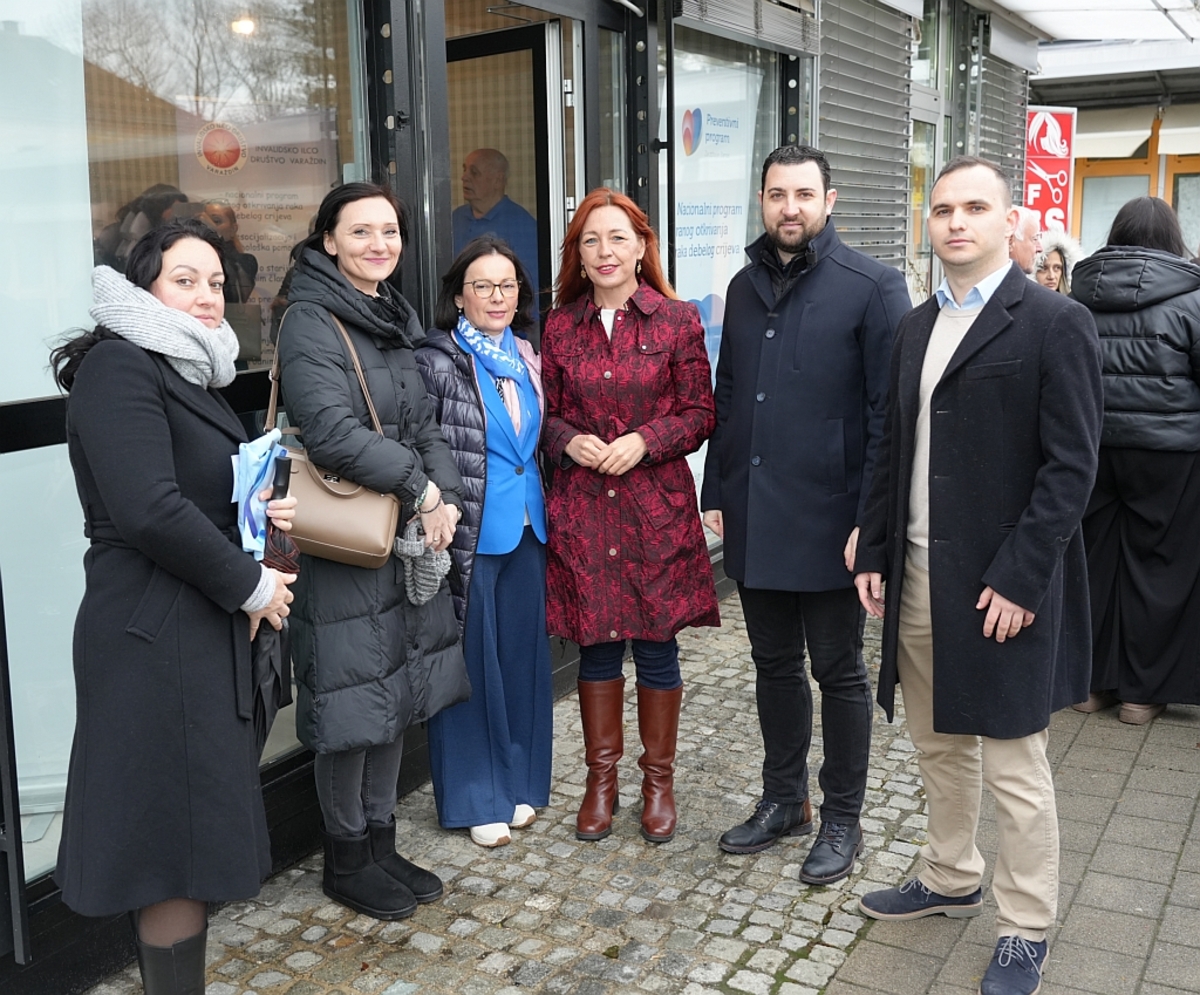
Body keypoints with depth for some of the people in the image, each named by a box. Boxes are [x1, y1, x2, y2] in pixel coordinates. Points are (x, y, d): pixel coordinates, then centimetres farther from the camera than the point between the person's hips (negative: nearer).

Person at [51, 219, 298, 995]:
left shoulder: (193, 373, 15)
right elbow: (149, 509, -23)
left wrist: (258, 511, 3)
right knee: (174, 836, 0)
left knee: (191, 832, 16)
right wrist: (251, 584, -14)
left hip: (204, 626, 9)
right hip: (156, 634, -9)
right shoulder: (120, 366, -13)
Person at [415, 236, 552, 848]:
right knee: (473, 660, 3)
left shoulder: (527, 361, 10)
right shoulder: (436, 363, -10)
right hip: (469, 537, -6)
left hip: (526, 531, 6)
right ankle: (474, 797, 18)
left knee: (522, 654, 13)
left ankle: (519, 782, 29)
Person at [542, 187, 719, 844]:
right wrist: (570, 440, -8)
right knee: (595, 644, 9)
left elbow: (699, 413, 1)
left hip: (656, 504, -2)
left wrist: (645, 440, -13)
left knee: (656, 646, 6)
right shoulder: (560, 326, 6)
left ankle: (658, 778, 24)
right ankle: (601, 777, 26)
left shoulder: (677, 320, 0)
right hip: (581, 506, 2)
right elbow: (547, 413, 12)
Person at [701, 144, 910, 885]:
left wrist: (872, 519, -16)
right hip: (753, 517, 6)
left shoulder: (873, 287, -8)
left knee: (839, 672, 8)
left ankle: (842, 820, 23)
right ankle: (783, 800, 32)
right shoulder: (746, 287, 11)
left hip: (828, 519, -5)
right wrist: (715, 492, 9)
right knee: (775, 664, 16)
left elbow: (889, 413, -12)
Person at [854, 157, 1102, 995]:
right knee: (939, 746, 18)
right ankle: (951, 881, 38)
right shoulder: (916, 326, 12)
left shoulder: (1055, 323, -9)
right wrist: (874, 552, 9)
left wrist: (1018, 580, -17)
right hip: (917, 577, 6)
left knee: (1013, 767, 5)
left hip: (1002, 586, -6)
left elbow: (1071, 466, -13)